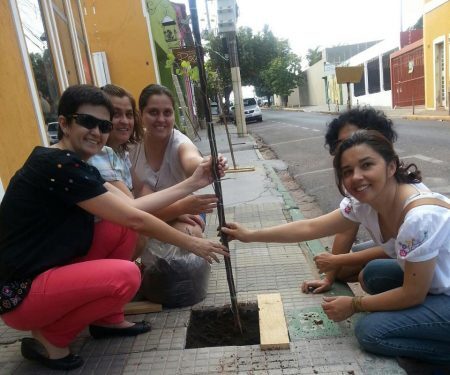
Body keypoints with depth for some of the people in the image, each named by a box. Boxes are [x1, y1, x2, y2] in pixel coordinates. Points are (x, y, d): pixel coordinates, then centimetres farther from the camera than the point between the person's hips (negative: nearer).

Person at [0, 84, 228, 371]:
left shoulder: (75, 165, 7)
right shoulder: (58, 165, -23)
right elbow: (134, 217, -23)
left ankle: (108, 320, 13)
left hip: (50, 270, 10)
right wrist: (191, 243, -12)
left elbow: (130, 205, -2)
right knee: (125, 276, -27)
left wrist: (193, 183, -3)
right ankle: (49, 338, -1)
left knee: (123, 228, 1)